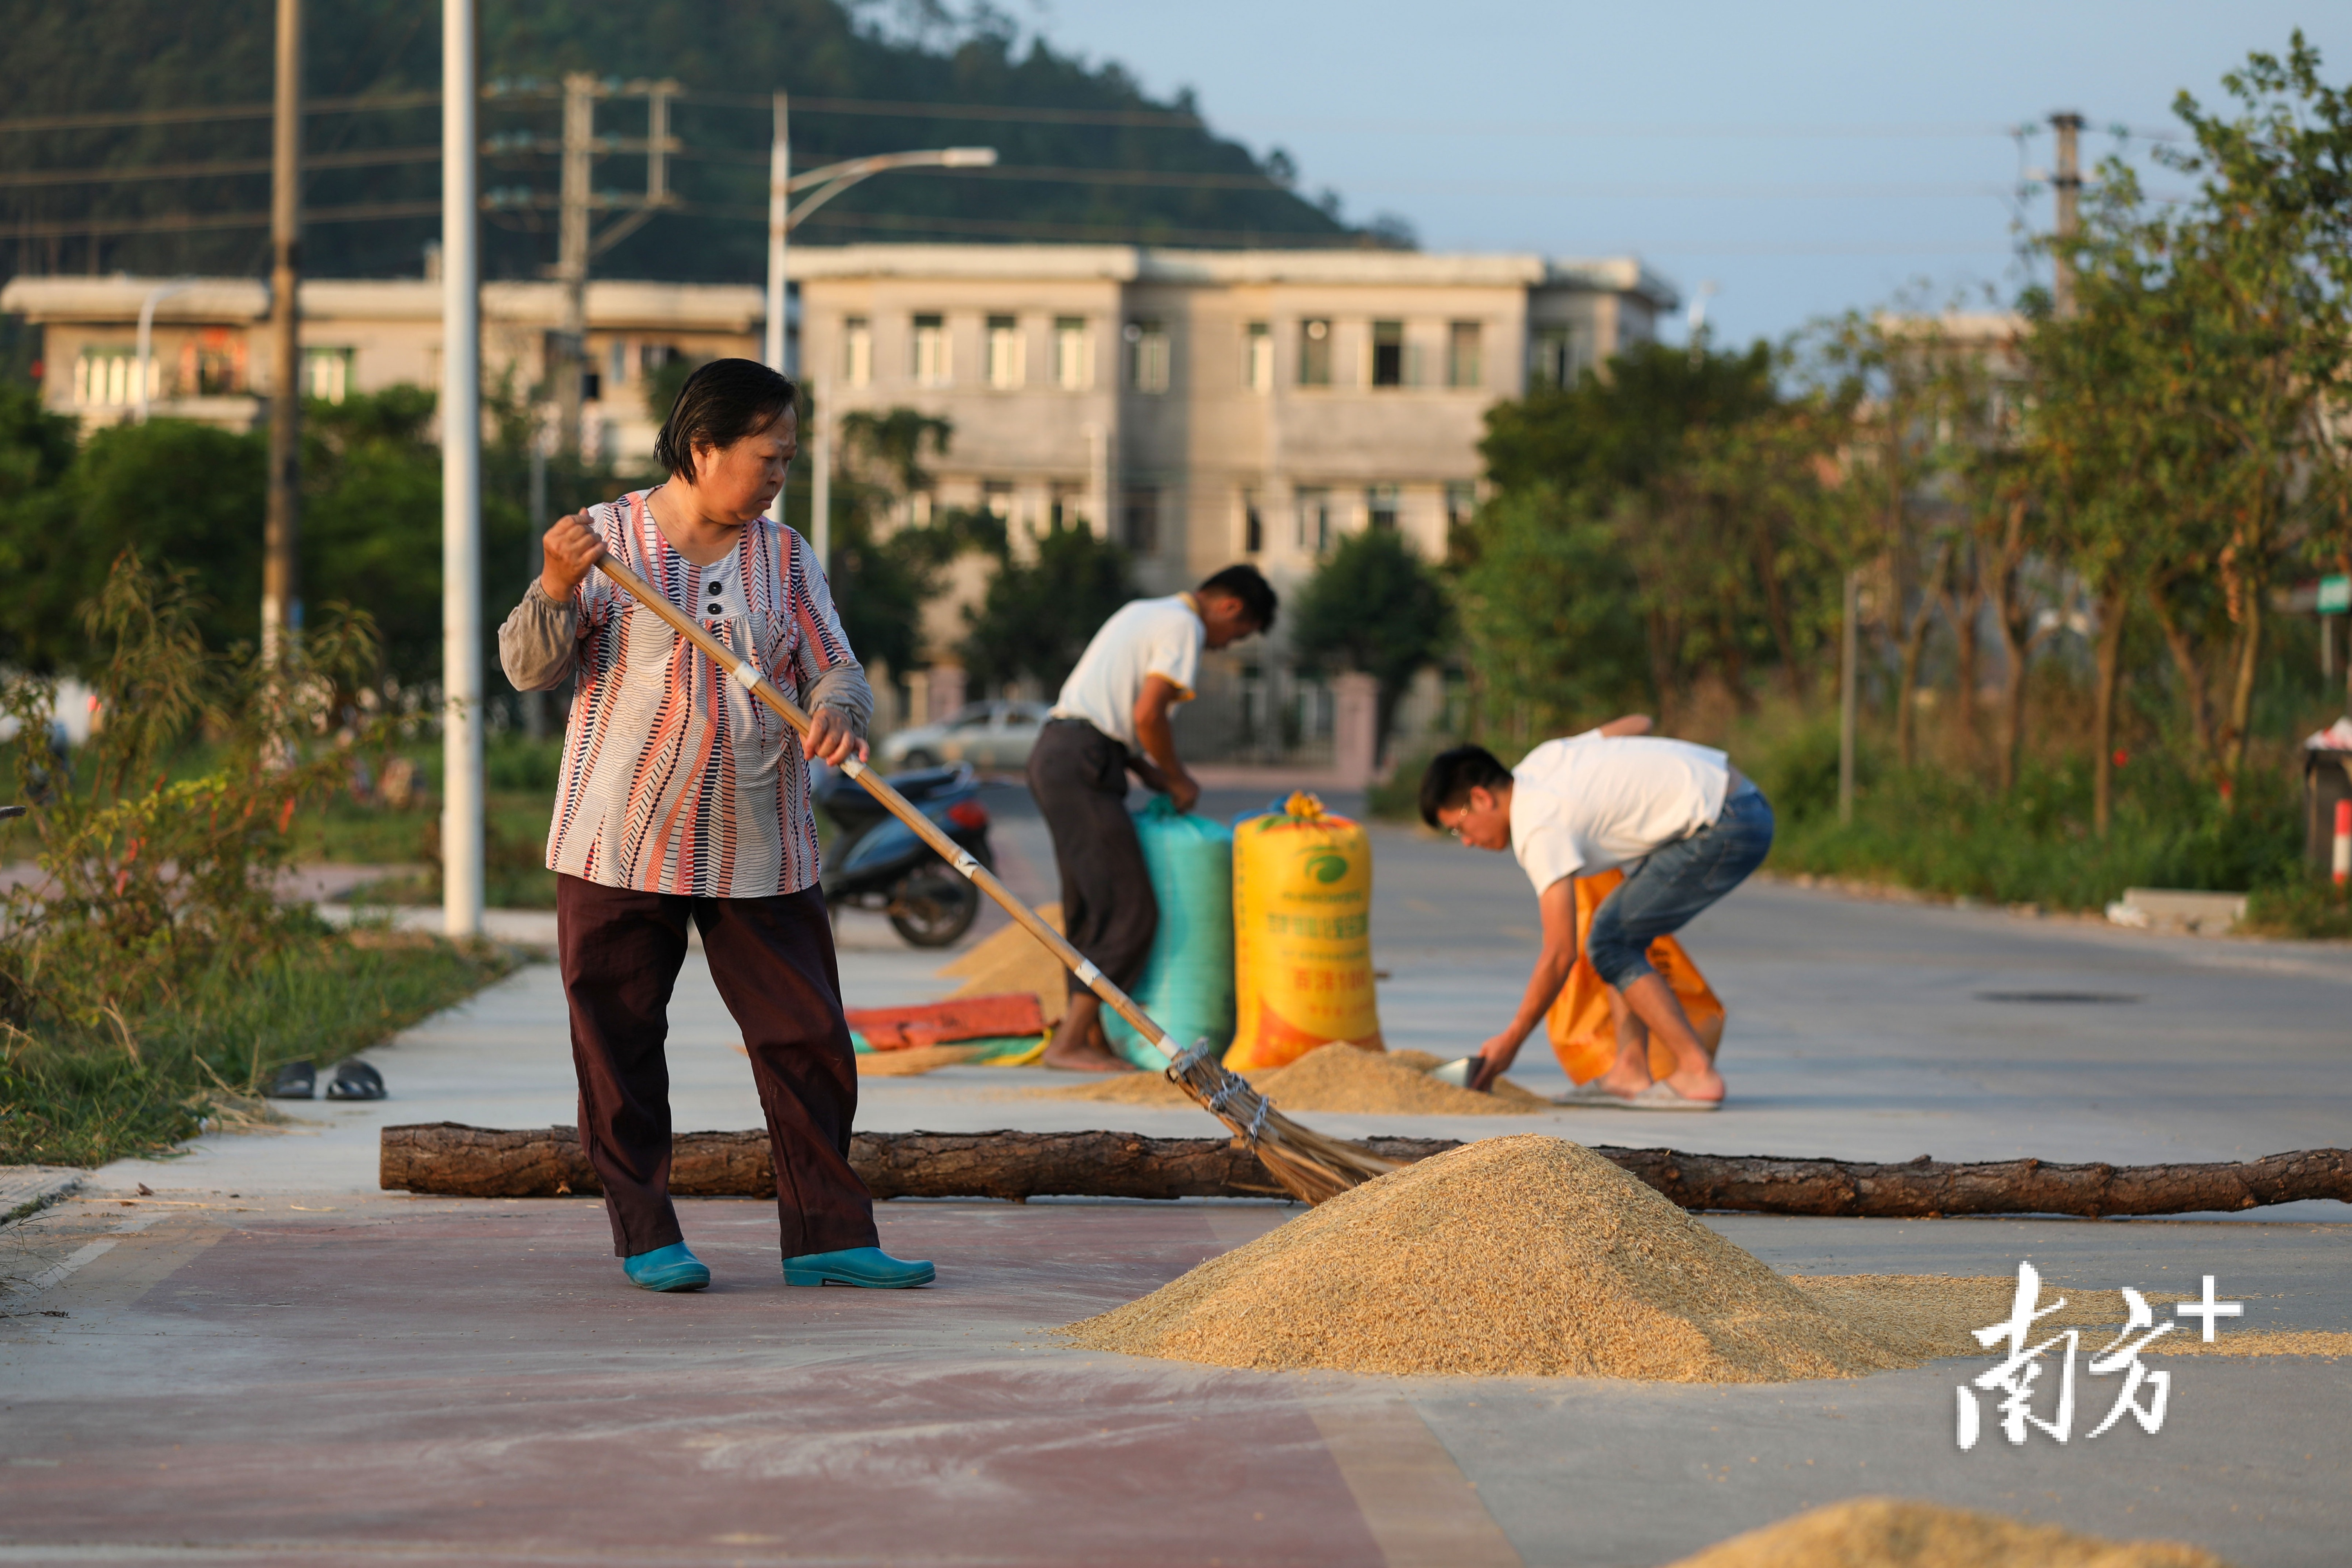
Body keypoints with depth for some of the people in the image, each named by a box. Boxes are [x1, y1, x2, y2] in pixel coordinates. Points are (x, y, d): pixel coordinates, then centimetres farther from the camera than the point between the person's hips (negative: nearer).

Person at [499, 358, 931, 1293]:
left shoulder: (786, 558, 9)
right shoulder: (608, 539, -2)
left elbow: (835, 668, 5)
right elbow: (531, 668, -5)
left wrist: (838, 712, -19)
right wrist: (556, 592, -25)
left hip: (758, 855, 3)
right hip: (622, 847, -3)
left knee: (809, 1040, -1)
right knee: (621, 1048, 2)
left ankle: (825, 1234, 6)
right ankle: (645, 1234, 13)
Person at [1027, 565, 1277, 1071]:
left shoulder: (1144, 613, 25)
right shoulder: (1185, 627, -6)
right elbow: (1148, 715, -15)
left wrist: (1147, 771, 16)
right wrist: (1178, 779, 0)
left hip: (1053, 751, 10)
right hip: (1083, 767, -10)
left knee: (1089, 910, 14)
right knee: (1130, 912, -9)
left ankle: (1094, 1041, 18)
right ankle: (1069, 1041, -10)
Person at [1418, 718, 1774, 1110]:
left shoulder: (1539, 827, -15)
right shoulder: (1539, 762, 10)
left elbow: (1560, 956, -15)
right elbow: (1638, 723, 21)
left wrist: (1510, 1041, -6)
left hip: (1728, 827, -10)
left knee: (1610, 943, -6)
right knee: (1617, 926, 14)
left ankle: (1697, 1074, -7)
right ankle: (1630, 1073, 9)